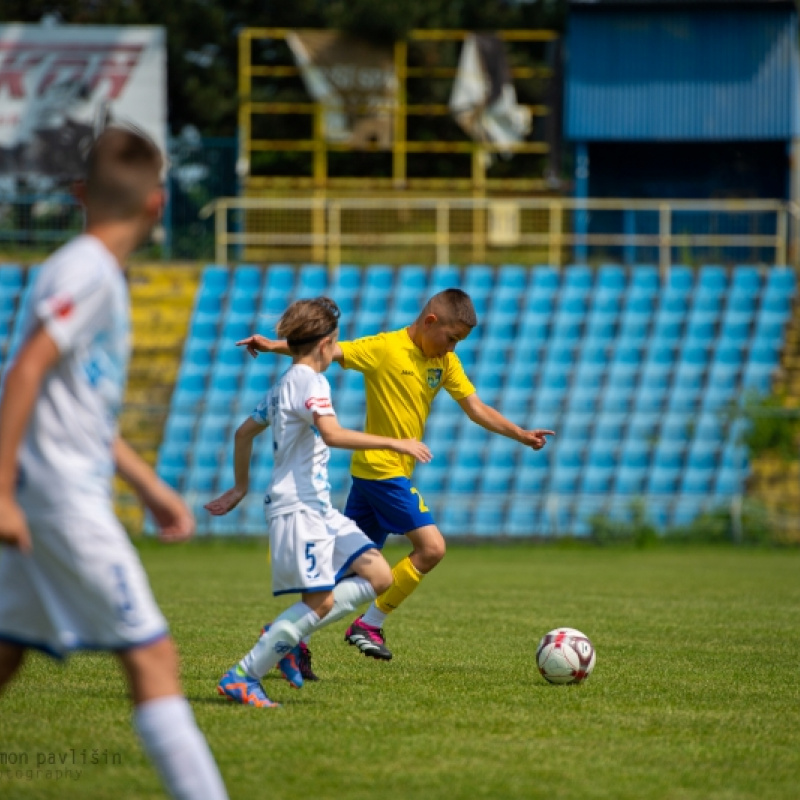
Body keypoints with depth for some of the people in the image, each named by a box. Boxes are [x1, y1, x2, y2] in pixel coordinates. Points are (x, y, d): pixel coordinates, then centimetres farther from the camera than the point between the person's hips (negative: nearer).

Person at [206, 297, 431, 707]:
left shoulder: (285, 384, 18)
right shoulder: (310, 381, -12)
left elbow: (244, 432, 27)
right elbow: (332, 434, -28)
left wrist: (241, 487, 36)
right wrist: (394, 443, -25)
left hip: (319, 509, 10)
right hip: (298, 508, -10)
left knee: (379, 577, 3)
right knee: (320, 601, -12)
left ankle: (284, 636, 4)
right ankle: (241, 677, -7)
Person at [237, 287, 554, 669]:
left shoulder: (445, 361, 9)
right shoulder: (384, 348, -12)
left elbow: (476, 408, 10)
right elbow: (326, 351, -17)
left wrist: (521, 435, 1)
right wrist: (274, 347, -28)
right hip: (381, 468, -8)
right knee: (432, 547, -12)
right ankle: (369, 624, -2)